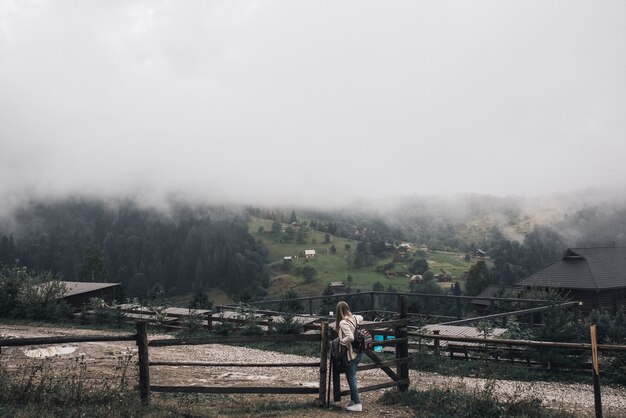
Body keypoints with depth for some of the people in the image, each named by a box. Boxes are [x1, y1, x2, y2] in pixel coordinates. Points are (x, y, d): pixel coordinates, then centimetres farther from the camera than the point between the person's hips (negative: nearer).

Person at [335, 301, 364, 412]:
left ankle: (357, 404, 5)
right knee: (351, 376, 18)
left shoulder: (343, 322, -20)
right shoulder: (354, 318, 4)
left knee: (351, 378, 2)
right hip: (358, 351, 8)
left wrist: (341, 341, -13)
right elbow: (361, 318, 28)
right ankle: (353, 400, 25)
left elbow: (350, 337, -29)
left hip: (350, 353, -8)